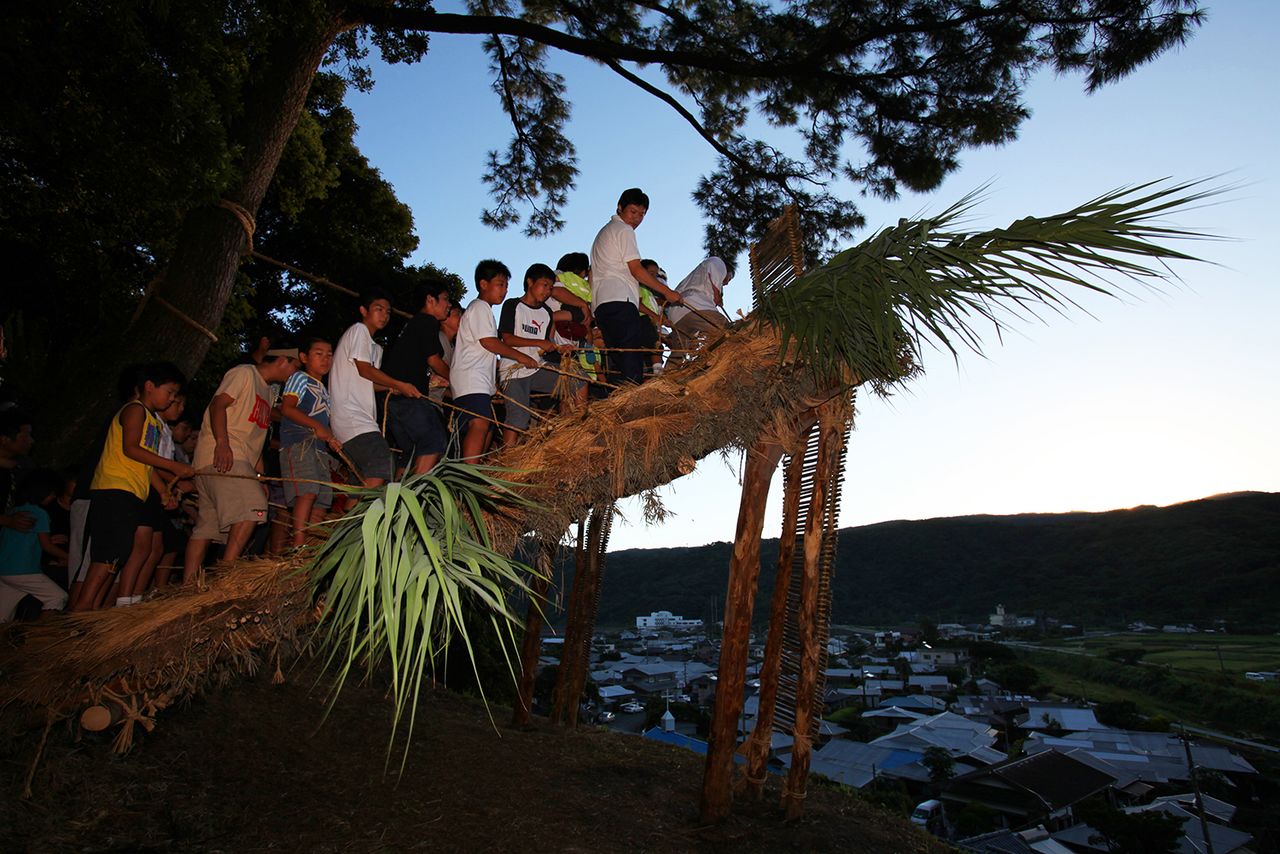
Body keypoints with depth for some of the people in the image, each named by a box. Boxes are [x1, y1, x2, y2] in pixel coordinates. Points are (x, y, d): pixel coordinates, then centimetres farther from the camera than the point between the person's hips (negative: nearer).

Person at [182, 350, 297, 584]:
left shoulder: (267, 391, 27)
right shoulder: (244, 373, 1)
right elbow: (218, 404, -12)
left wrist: (260, 476, 19)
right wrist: (222, 443, -26)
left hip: (240, 461, 10)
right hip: (222, 455, -10)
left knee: (207, 527, 5)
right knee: (252, 508, -23)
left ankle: (187, 587, 5)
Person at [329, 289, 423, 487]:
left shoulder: (376, 348, 28)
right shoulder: (358, 329, 1)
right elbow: (364, 369, -9)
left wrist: (395, 388, 5)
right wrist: (399, 385, -7)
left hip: (362, 417, 10)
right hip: (350, 416, -10)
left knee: (366, 481, 4)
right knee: (381, 464, -25)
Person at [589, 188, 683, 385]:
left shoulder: (604, 232, 32)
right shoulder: (623, 230, 2)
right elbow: (636, 270, -6)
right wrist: (667, 292, -2)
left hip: (601, 305, 10)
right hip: (619, 300, -10)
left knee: (618, 362, 2)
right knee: (632, 360, -19)